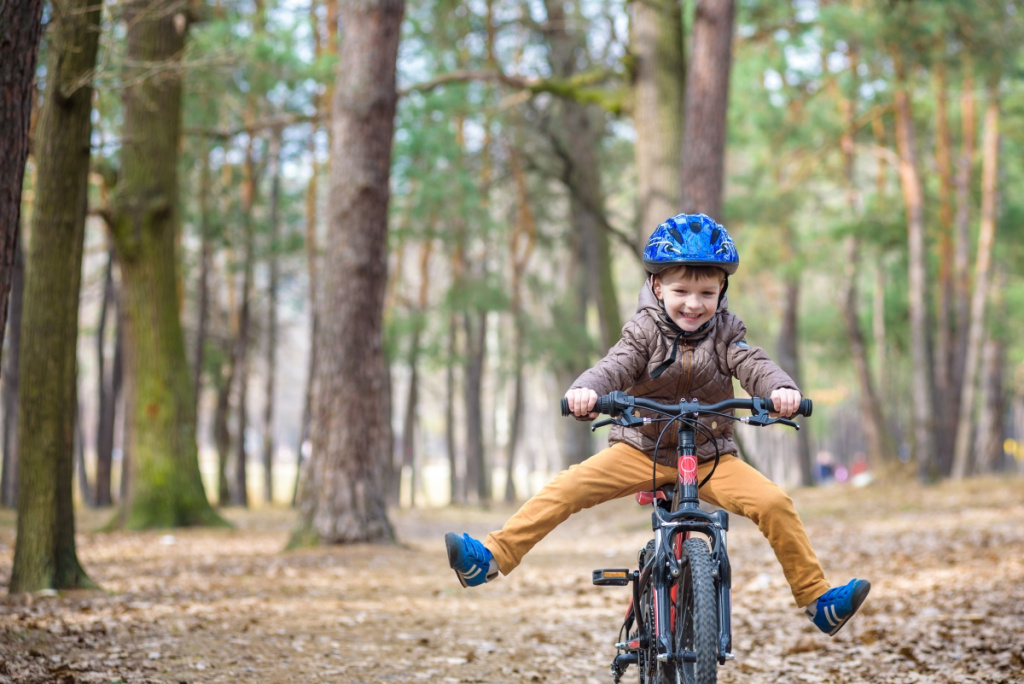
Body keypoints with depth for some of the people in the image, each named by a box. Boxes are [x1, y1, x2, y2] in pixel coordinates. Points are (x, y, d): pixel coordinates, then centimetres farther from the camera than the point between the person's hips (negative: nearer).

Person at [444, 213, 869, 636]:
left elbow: (754, 366, -16)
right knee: (565, 489, -21)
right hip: (641, 449, -1)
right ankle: (491, 558, -22)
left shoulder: (725, 333, -1)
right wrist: (585, 391, -44)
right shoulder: (644, 331, -5)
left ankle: (818, 600, -9)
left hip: (710, 456, 1)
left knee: (774, 503, -20)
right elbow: (615, 367, -20)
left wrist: (782, 389, -40)